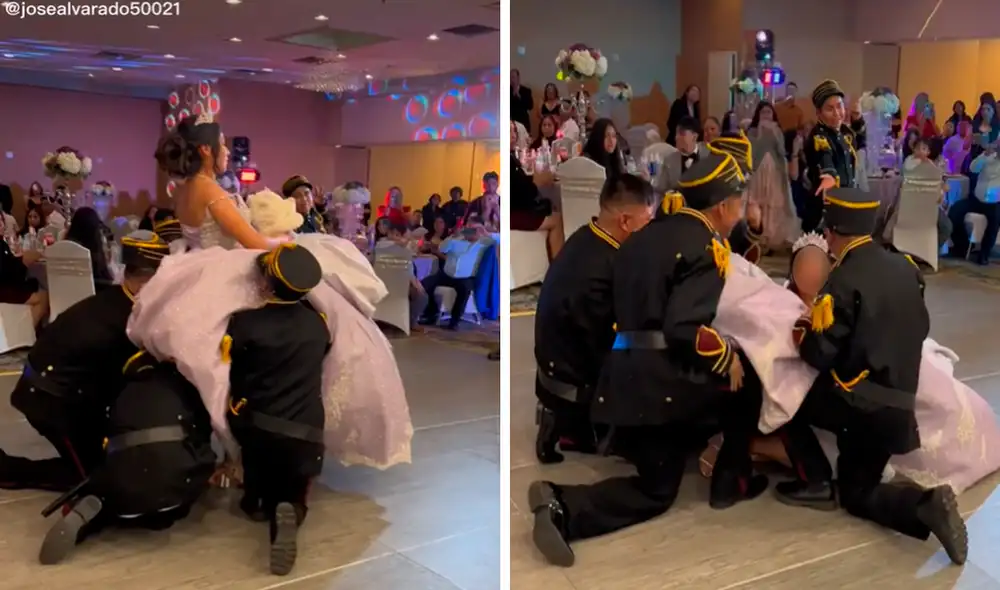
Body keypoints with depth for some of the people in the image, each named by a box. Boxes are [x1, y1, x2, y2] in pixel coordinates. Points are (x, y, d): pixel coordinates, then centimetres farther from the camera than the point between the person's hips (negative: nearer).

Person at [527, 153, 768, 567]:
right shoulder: (704, 244, -9)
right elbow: (685, 328, -21)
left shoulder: (650, 235, 18)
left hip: (623, 377, 8)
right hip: (660, 379, -8)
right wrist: (726, 357, -5)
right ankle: (733, 482, 23)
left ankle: (562, 504, -6)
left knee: (655, 493, 15)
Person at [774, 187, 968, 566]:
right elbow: (920, 329, 16)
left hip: (859, 401, -7)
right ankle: (925, 504, -7)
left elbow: (821, 356, -16)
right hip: (899, 405, 7)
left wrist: (801, 334, 3)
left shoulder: (844, 281, -17)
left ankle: (816, 483, 11)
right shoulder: (905, 268, 5)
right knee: (857, 494, 20)